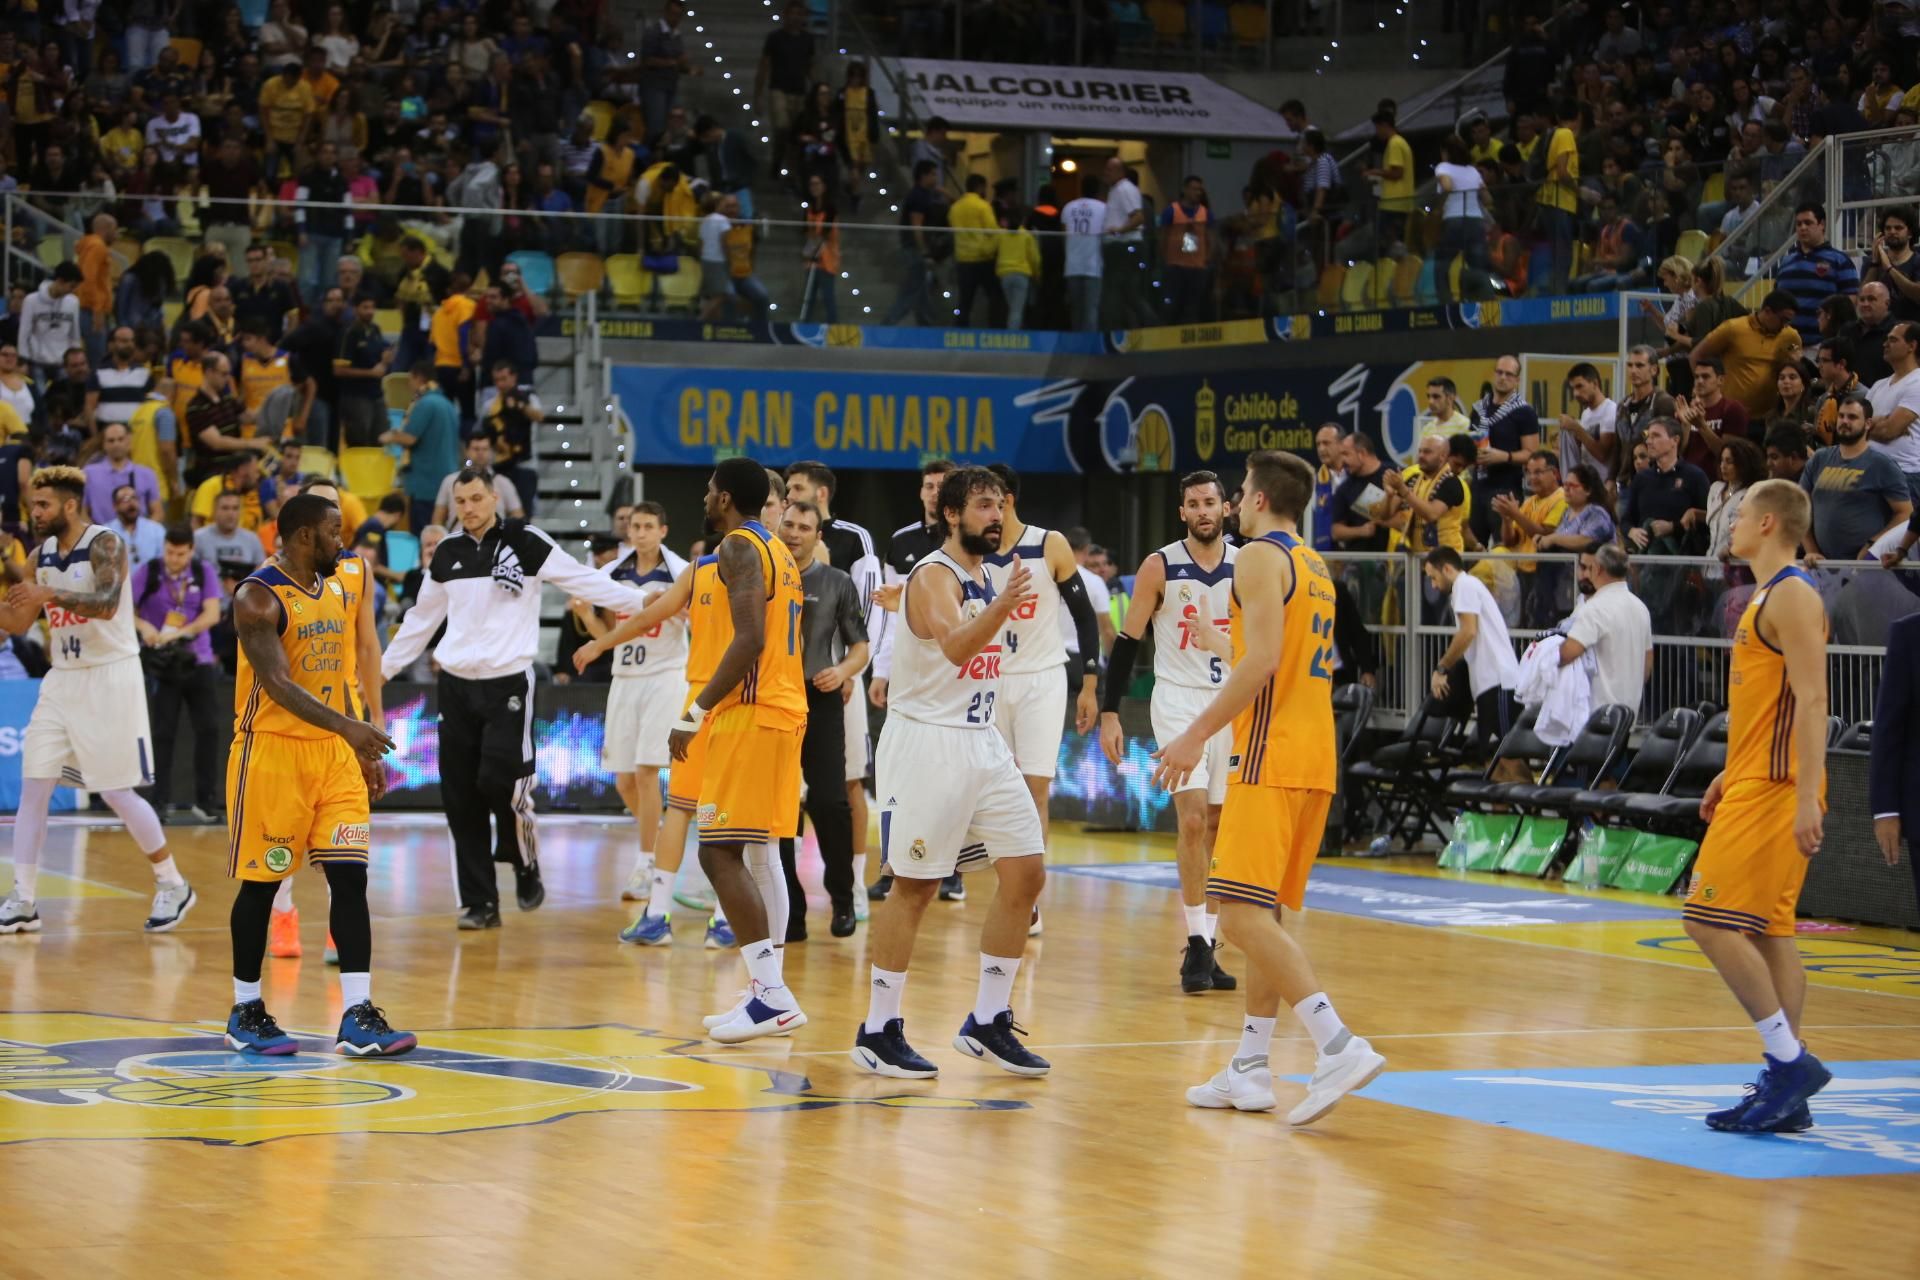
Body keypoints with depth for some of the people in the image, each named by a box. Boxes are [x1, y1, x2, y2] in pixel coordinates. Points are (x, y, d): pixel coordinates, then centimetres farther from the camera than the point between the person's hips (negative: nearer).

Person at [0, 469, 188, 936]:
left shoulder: (105, 545, -13)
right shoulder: (42, 555, 9)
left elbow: (106, 603, -29)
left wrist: (49, 594, -37)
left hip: (110, 677, -7)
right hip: (62, 681, 7)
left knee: (117, 792, -4)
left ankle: (173, 886, 12)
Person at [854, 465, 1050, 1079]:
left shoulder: (988, 578, 12)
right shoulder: (934, 577, -14)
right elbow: (956, 646, -33)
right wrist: (1003, 606, -49)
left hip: (981, 744, 8)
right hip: (926, 745, -8)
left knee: (1026, 874, 4)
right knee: (914, 886, -4)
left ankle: (988, 1023, 12)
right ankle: (878, 1031, 6)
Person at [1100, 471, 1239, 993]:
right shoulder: (1160, 567, -6)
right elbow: (1128, 641, -2)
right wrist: (1109, 713, -6)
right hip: (1178, 700, -3)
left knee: (1217, 825, 6)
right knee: (1192, 818, -16)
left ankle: (1206, 946, 15)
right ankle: (1196, 944, -11)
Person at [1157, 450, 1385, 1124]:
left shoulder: (1260, 557, -8)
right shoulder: (1313, 565, 20)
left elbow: (1262, 661, -20)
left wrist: (1198, 734, -18)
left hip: (1272, 757, -10)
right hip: (1315, 757, 10)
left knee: (1242, 914, -14)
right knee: (1263, 915, 14)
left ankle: (1338, 1044, -25)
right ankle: (1250, 1070, 16)